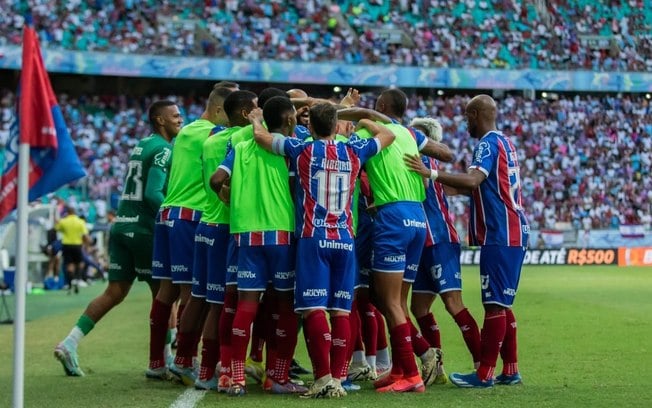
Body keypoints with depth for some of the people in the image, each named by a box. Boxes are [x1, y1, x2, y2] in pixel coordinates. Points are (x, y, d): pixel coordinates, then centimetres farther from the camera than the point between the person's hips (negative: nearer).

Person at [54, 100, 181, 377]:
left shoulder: (141, 145, 19)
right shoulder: (163, 150, -9)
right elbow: (153, 194, -19)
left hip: (121, 226, 8)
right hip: (144, 229, -8)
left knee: (115, 292, 7)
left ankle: (69, 344, -1)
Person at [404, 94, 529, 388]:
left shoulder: (488, 143, -12)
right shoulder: (505, 142, 18)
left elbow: (473, 180, -29)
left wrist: (432, 173, -30)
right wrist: (453, 188, 26)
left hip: (500, 234, -10)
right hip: (512, 232, 10)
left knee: (495, 305, -8)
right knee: (501, 305, 14)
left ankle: (484, 374, -8)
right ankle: (510, 371, 16)